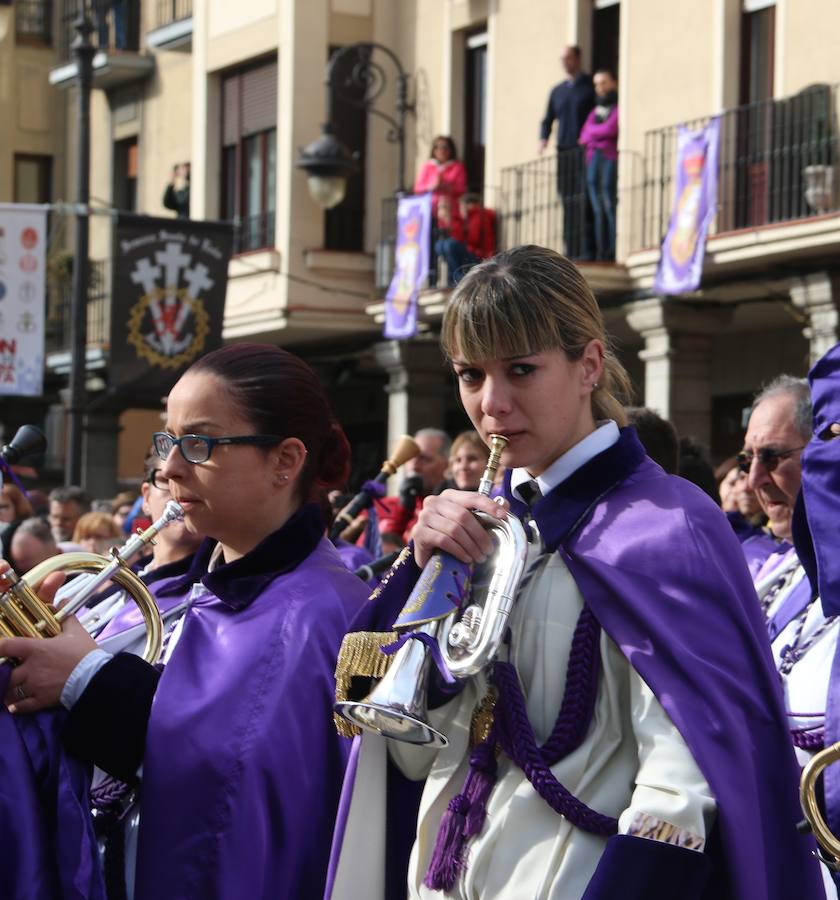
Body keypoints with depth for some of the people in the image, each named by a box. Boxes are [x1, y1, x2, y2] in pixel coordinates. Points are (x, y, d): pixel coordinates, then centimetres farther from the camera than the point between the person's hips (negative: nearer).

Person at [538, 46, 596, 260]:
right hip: (564, 152, 5)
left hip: (585, 152, -5)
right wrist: (543, 139, 3)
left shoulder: (591, 86, 3)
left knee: (585, 201, -13)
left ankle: (587, 250, -16)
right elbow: (548, 119, 23)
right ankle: (571, 251, 3)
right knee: (568, 203, 2)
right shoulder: (557, 91, 20)